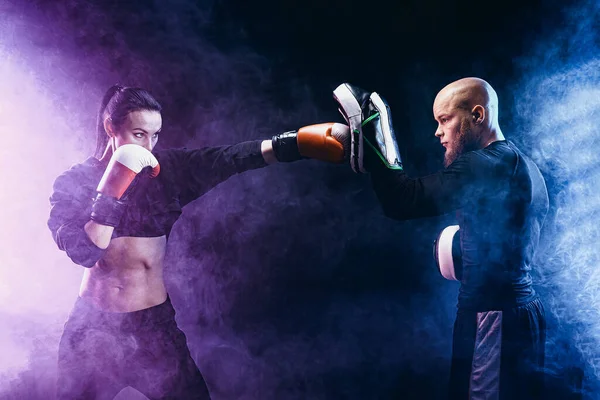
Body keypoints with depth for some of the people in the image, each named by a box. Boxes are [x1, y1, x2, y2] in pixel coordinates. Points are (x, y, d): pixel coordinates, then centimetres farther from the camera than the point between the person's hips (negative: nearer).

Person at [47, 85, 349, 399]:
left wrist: (300, 142, -30)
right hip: (95, 328, -1)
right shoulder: (74, 182, -5)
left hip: (156, 323, 1)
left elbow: (225, 159, -17)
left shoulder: (167, 169, -1)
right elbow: (84, 252, -17)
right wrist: (113, 187, -25)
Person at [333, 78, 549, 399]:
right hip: (524, 311, 10)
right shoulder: (526, 168, 13)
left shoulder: (480, 165, -17)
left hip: (492, 319, -10)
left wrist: (372, 136, -18)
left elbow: (403, 201, -25)